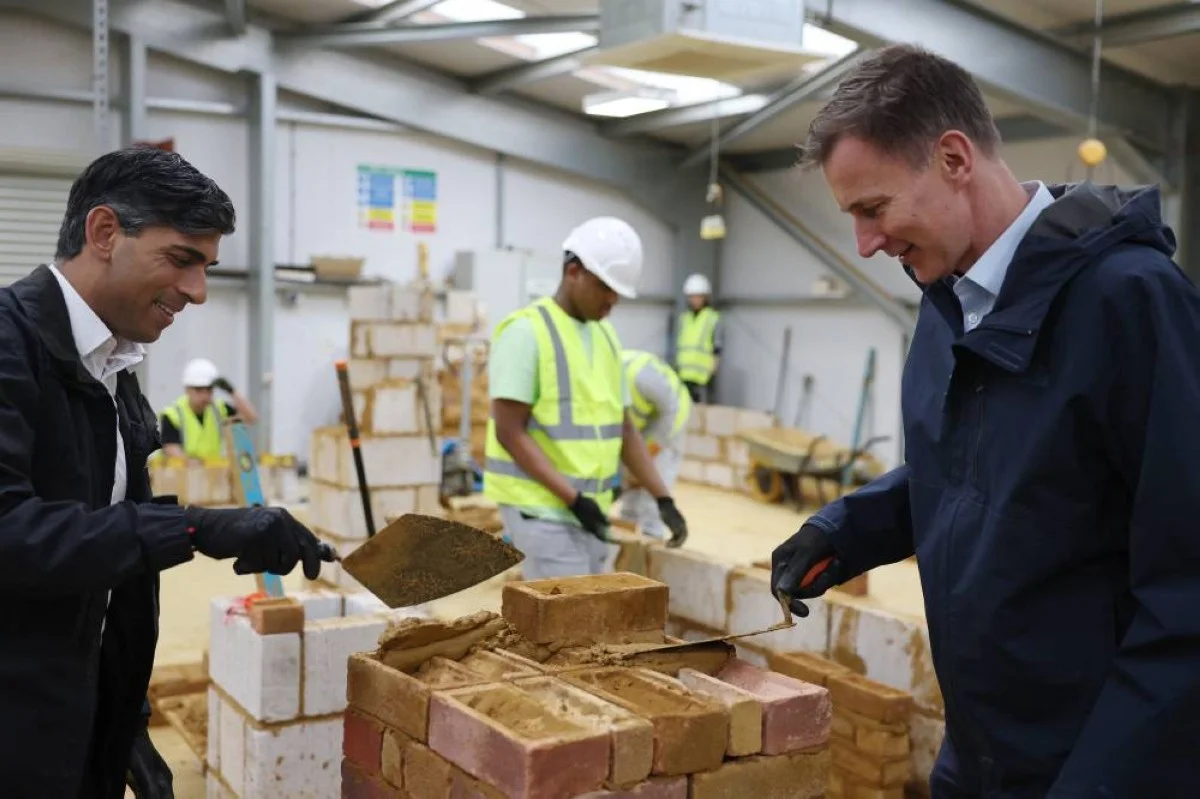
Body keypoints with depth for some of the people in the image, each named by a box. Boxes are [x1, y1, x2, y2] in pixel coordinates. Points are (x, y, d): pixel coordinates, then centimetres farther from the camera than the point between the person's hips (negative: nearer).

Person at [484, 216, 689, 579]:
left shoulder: (606, 335, 13)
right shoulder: (526, 331, -11)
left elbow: (623, 428, 16)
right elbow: (510, 432, -16)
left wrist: (663, 498, 7)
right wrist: (572, 498, -20)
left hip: (590, 508, 8)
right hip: (541, 508, -8)